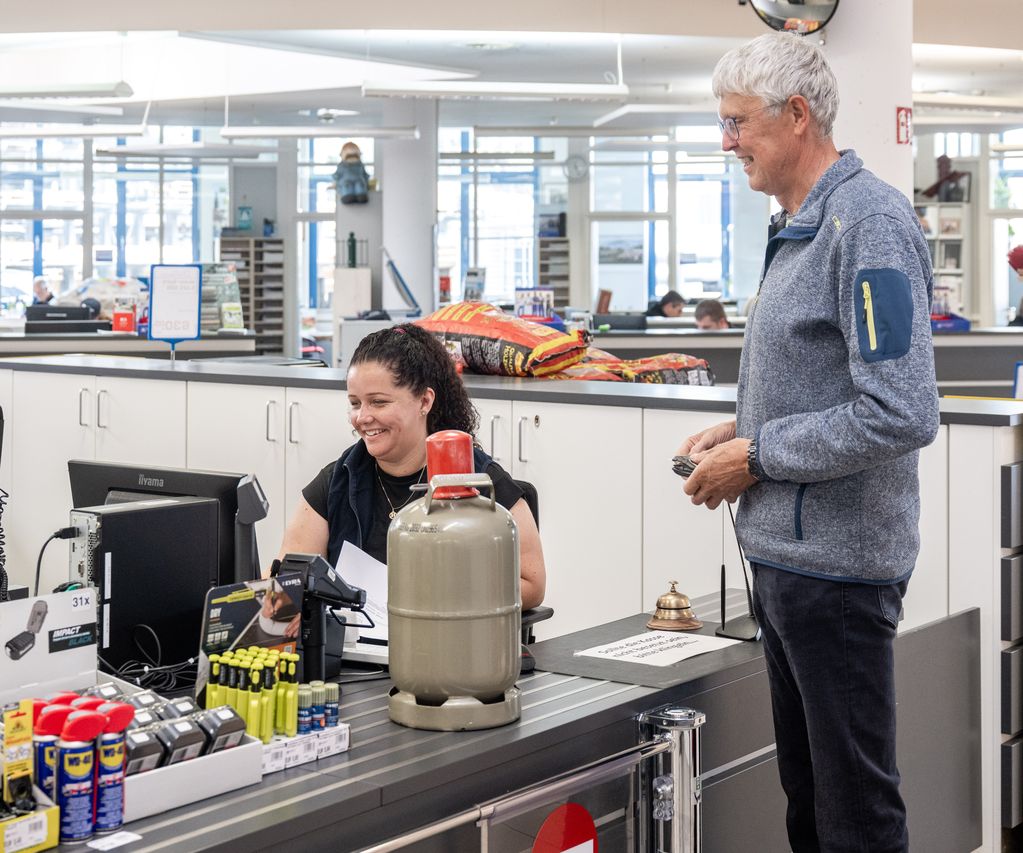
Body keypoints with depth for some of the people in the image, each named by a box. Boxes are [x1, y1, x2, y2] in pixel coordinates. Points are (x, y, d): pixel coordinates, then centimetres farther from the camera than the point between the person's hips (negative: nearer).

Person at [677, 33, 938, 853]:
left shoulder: (869, 224, -17)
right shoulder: (798, 227, 13)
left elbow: (900, 413, -25)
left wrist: (757, 457, -16)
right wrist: (742, 428, 8)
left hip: (836, 561, -10)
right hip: (785, 551, 10)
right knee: (804, 786, 19)